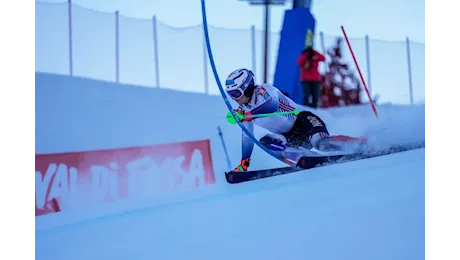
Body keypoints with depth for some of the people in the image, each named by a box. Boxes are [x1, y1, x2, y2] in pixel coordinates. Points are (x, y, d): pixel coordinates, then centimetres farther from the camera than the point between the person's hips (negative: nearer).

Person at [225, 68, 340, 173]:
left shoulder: (263, 90, -15)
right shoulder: (244, 110, 8)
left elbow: (272, 106, -37)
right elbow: (247, 138, 16)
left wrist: (247, 115, -40)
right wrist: (243, 164, 13)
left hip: (300, 119, -8)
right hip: (288, 136, 8)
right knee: (264, 142, -17)